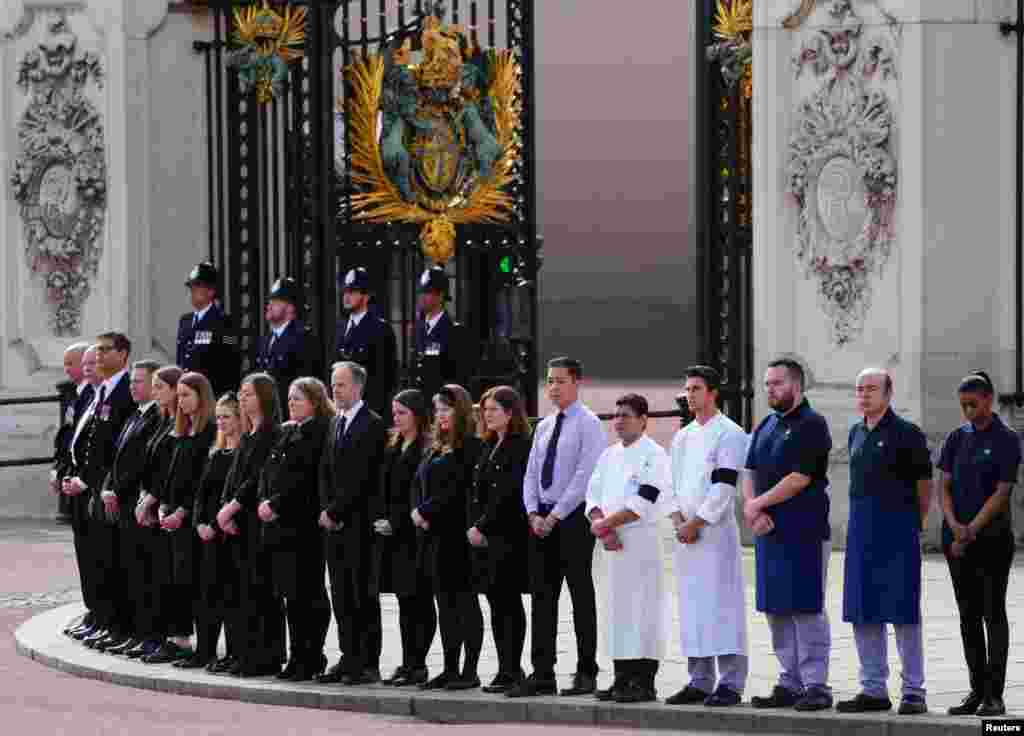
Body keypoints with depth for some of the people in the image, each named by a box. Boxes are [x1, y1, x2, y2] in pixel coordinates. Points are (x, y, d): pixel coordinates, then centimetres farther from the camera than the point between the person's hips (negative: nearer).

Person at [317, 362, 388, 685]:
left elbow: (362, 476, -14)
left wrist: (336, 511, -13)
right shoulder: (335, 423, 17)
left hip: (358, 521, -8)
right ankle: (349, 659, 13)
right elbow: (326, 471, 17)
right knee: (341, 594, 8)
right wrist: (326, 509, 2)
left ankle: (369, 664, -2)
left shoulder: (372, 424, -8)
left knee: (363, 594, -5)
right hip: (333, 522, 8)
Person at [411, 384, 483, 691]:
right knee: (445, 604, 10)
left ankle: (470, 671, -2)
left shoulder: (470, 446, -9)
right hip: (434, 534, 8)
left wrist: (426, 511, -13)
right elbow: (420, 482, 17)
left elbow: (456, 488, -17)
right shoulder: (437, 447, 18)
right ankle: (450, 669, 13)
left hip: (457, 535, -8)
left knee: (464, 601, -4)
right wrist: (418, 512, 0)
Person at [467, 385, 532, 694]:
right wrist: (472, 526, 4)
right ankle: (507, 669, 12)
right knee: (496, 603, 8)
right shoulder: (489, 446, 16)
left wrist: (483, 527, -16)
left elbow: (508, 494, -16)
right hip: (484, 537, 8)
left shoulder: (521, 447, -10)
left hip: (509, 536, -8)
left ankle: (511, 671, -3)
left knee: (509, 603, -6)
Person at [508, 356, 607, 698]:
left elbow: (585, 476, -14)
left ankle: (586, 673, 3)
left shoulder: (588, 424, -6)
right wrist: (534, 514, 0)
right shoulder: (544, 427, 16)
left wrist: (555, 517, -15)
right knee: (542, 597, 4)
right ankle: (542, 675, 5)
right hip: (542, 519, 7)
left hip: (574, 518, -7)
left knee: (582, 597, -1)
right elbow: (531, 475, 15)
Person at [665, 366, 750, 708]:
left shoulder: (729, 434, -6)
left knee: (722, 603, -9)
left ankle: (731, 683, -7)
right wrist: (678, 520, -1)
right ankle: (700, 681, 14)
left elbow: (723, 487, -13)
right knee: (692, 606, 8)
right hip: (685, 533, 7)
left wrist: (695, 523, -13)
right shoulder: (682, 437, 17)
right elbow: (671, 483, 16)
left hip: (716, 531, -7)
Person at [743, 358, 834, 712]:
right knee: (777, 610, 9)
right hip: (770, 533, 8)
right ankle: (790, 683, 16)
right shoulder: (766, 426, 17)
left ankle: (816, 685, -3)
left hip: (804, 535, -8)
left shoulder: (812, 425, -8)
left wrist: (758, 504, -10)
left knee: (807, 610, -6)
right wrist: (752, 510, -4)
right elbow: (750, 473, 14)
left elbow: (799, 479, -15)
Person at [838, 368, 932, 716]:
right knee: (863, 613, 7)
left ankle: (913, 692, 0)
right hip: (861, 529, 7)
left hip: (897, 529, -7)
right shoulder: (856, 433, 13)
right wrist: (864, 520, 16)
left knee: (903, 613, -5)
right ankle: (873, 689, 15)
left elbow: (924, 485, -1)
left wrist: (914, 524, 8)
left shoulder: (906, 433, -7)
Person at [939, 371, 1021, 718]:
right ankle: (977, 689, 13)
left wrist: (972, 530, -15)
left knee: (993, 613, -4)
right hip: (956, 540, 5)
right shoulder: (957, 438, 9)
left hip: (992, 537, -5)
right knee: (968, 614, 7)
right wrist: (955, 526, -11)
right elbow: (945, 487, 5)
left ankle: (995, 694, -4)